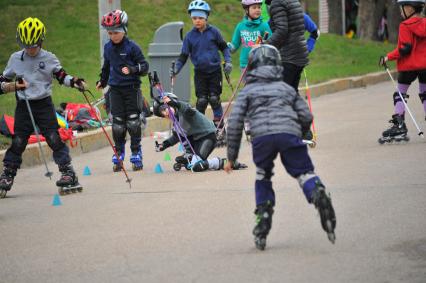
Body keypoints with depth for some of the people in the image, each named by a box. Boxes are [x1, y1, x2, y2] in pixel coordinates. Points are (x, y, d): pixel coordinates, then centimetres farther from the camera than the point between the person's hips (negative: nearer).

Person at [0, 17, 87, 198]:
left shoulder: (49, 58, 1)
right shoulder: (15, 59, 4)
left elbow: (61, 76, 6)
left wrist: (74, 81, -13)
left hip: (44, 105, -1)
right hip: (23, 106, 1)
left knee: (54, 139, -7)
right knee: (17, 143, -2)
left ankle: (69, 176, -5)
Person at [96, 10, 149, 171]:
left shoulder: (132, 47, -8)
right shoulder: (108, 47, 7)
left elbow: (144, 66, -7)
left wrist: (132, 70, -25)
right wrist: (102, 81, 32)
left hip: (132, 88, -3)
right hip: (115, 89, 3)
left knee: (133, 122, -1)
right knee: (117, 123, 1)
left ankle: (136, 156, 8)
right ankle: (118, 155, 10)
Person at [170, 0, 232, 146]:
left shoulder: (213, 32, -3)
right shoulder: (190, 36, 1)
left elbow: (224, 47, 9)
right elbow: (184, 56, 4)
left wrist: (228, 61, -5)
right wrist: (176, 69, -9)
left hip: (214, 70, -1)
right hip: (200, 72, 1)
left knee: (214, 99, -7)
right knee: (201, 101, -5)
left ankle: (220, 131, 3)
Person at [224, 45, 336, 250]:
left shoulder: (248, 91, 25)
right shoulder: (287, 89, 31)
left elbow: (235, 123, 15)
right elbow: (306, 117, 22)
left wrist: (231, 157, 19)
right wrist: (298, 137, 40)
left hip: (262, 136, 0)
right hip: (289, 133, 1)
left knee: (263, 178, 20)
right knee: (304, 173, 1)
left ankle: (263, 220, 8)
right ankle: (318, 195, -33)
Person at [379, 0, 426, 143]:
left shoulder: (405, 26, -13)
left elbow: (404, 49, -18)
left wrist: (388, 57, -10)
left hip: (408, 66, -5)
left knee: (400, 94, 4)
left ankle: (399, 125, -5)